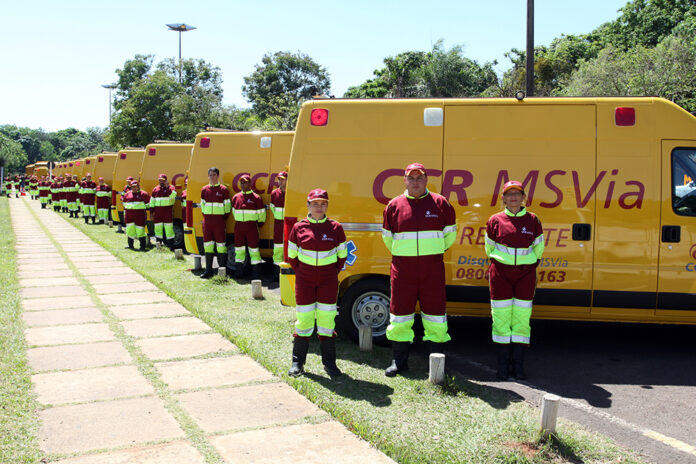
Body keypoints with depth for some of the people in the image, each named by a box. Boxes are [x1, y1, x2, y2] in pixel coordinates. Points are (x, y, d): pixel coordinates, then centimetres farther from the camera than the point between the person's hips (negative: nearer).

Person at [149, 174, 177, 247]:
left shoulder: (171, 187, 1)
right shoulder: (155, 189, 13)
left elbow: (173, 195, -21)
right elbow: (152, 201, 16)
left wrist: (167, 187, -25)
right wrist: (151, 212, 11)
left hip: (168, 211, -4)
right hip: (158, 212, 4)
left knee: (168, 228, -6)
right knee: (158, 227, 8)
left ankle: (170, 244, 0)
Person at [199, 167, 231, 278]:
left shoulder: (223, 190, -1)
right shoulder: (204, 190, 10)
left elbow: (227, 206, 2)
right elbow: (202, 205, 18)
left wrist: (224, 219, -1)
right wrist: (205, 217, 11)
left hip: (219, 221, -4)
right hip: (207, 221, 4)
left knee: (221, 245, -3)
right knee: (208, 245, 6)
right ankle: (208, 271, 13)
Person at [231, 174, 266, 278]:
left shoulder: (256, 198, -3)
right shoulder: (235, 197, 10)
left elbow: (262, 213, 2)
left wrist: (259, 224, 4)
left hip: (251, 226, -4)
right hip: (238, 227, 4)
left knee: (253, 248, -2)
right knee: (239, 248, 7)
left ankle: (255, 272, 4)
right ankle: (238, 272, 15)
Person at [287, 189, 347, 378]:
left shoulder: (335, 228, 0)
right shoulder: (299, 228, -1)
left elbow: (342, 255, 9)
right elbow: (291, 256, 9)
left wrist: (333, 273, 6)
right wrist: (300, 273, 6)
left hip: (328, 279, 0)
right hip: (305, 279, 0)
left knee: (327, 318, 2)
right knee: (304, 319, 3)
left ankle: (329, 362, 14)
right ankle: (297, 362, 16)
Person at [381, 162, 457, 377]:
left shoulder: (440, 203, 3)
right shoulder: (394, 205, 5)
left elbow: (450, 233, 14)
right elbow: (387, 235, 17)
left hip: (432, 267, -1)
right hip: (402, 267, 1)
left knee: (435, 311, 3)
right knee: (400, 312, 4)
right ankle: (399, 361, 17)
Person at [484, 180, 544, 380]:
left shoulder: (533, 221, 4)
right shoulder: (495, 221, 1)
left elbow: (538, 248, 16)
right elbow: (489, 247, 14)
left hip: (525, 274, 1)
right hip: (500, 273, -1)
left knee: (522, 317, 1)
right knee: (501, 317, 0)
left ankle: (518, 366, 10)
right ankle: (502, 366, 8)